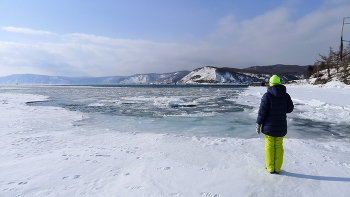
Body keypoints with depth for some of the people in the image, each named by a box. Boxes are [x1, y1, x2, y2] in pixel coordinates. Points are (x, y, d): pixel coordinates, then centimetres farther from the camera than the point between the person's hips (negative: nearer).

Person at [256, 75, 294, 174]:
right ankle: (277, 168, 21)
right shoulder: (286, 95, -1)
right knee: (279, 146, 14)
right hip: (281, 126, 4)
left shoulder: (267, 95, -14)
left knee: (269, 146, 8)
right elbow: (290, 109, 7)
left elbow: (262, 111, -14)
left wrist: (258, 124, -6)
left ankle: (270, 168, 15)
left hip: (269, 126, -4)